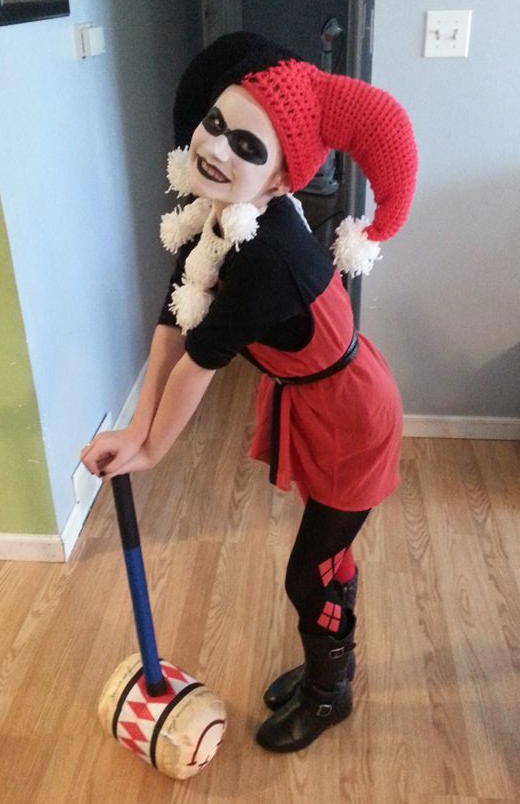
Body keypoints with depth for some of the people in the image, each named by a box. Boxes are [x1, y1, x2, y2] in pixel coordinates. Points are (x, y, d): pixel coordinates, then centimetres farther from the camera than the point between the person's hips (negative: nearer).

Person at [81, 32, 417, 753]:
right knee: (327, 553, 25)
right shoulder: (211, 209, -10)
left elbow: (201, 359, -26)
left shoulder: (269, 256, -37)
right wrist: (137, 428, -13)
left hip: (349, 420, -8)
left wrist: (151, 449, -12)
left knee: (311, 572, 10)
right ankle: (328, 667, 51)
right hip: (306, 399, 8)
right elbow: (172, 321, -8)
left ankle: (327, 695, 41)